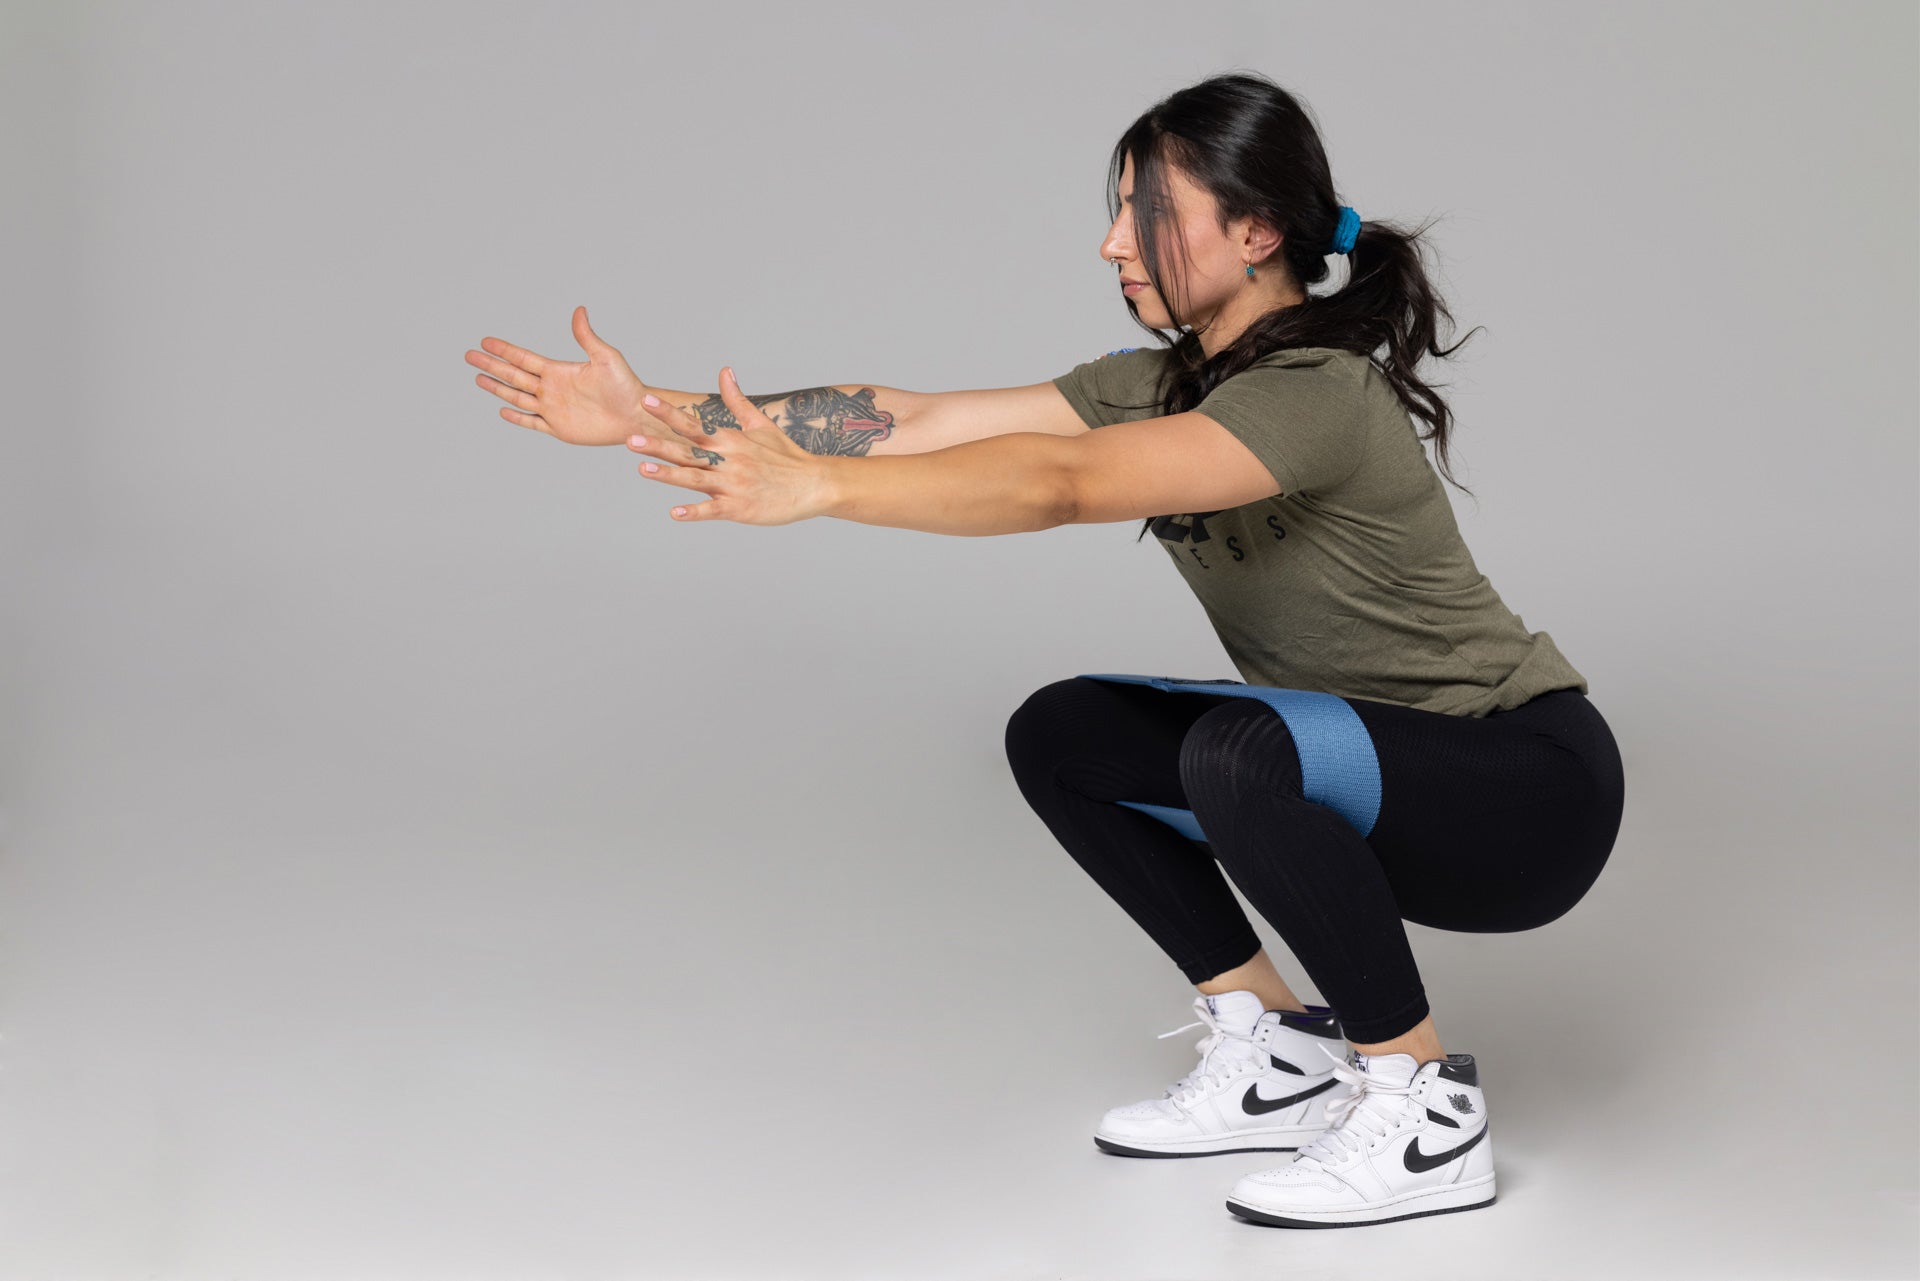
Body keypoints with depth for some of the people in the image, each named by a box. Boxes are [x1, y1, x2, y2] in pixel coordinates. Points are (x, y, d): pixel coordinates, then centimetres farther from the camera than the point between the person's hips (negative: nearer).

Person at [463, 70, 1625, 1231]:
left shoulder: (1316, 393, -25)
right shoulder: (1162, 384, 1)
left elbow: (1060, 484, -38)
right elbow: (913, 420, -6)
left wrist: (814, 487, -45)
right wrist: (655, 416, -12)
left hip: (1528, 794, -8)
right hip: (1379, 766, 9)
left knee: (1240, 751, -35)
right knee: (1060, 736, 3)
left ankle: (1430, 1111, -16)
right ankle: (1280, 1057, 7)